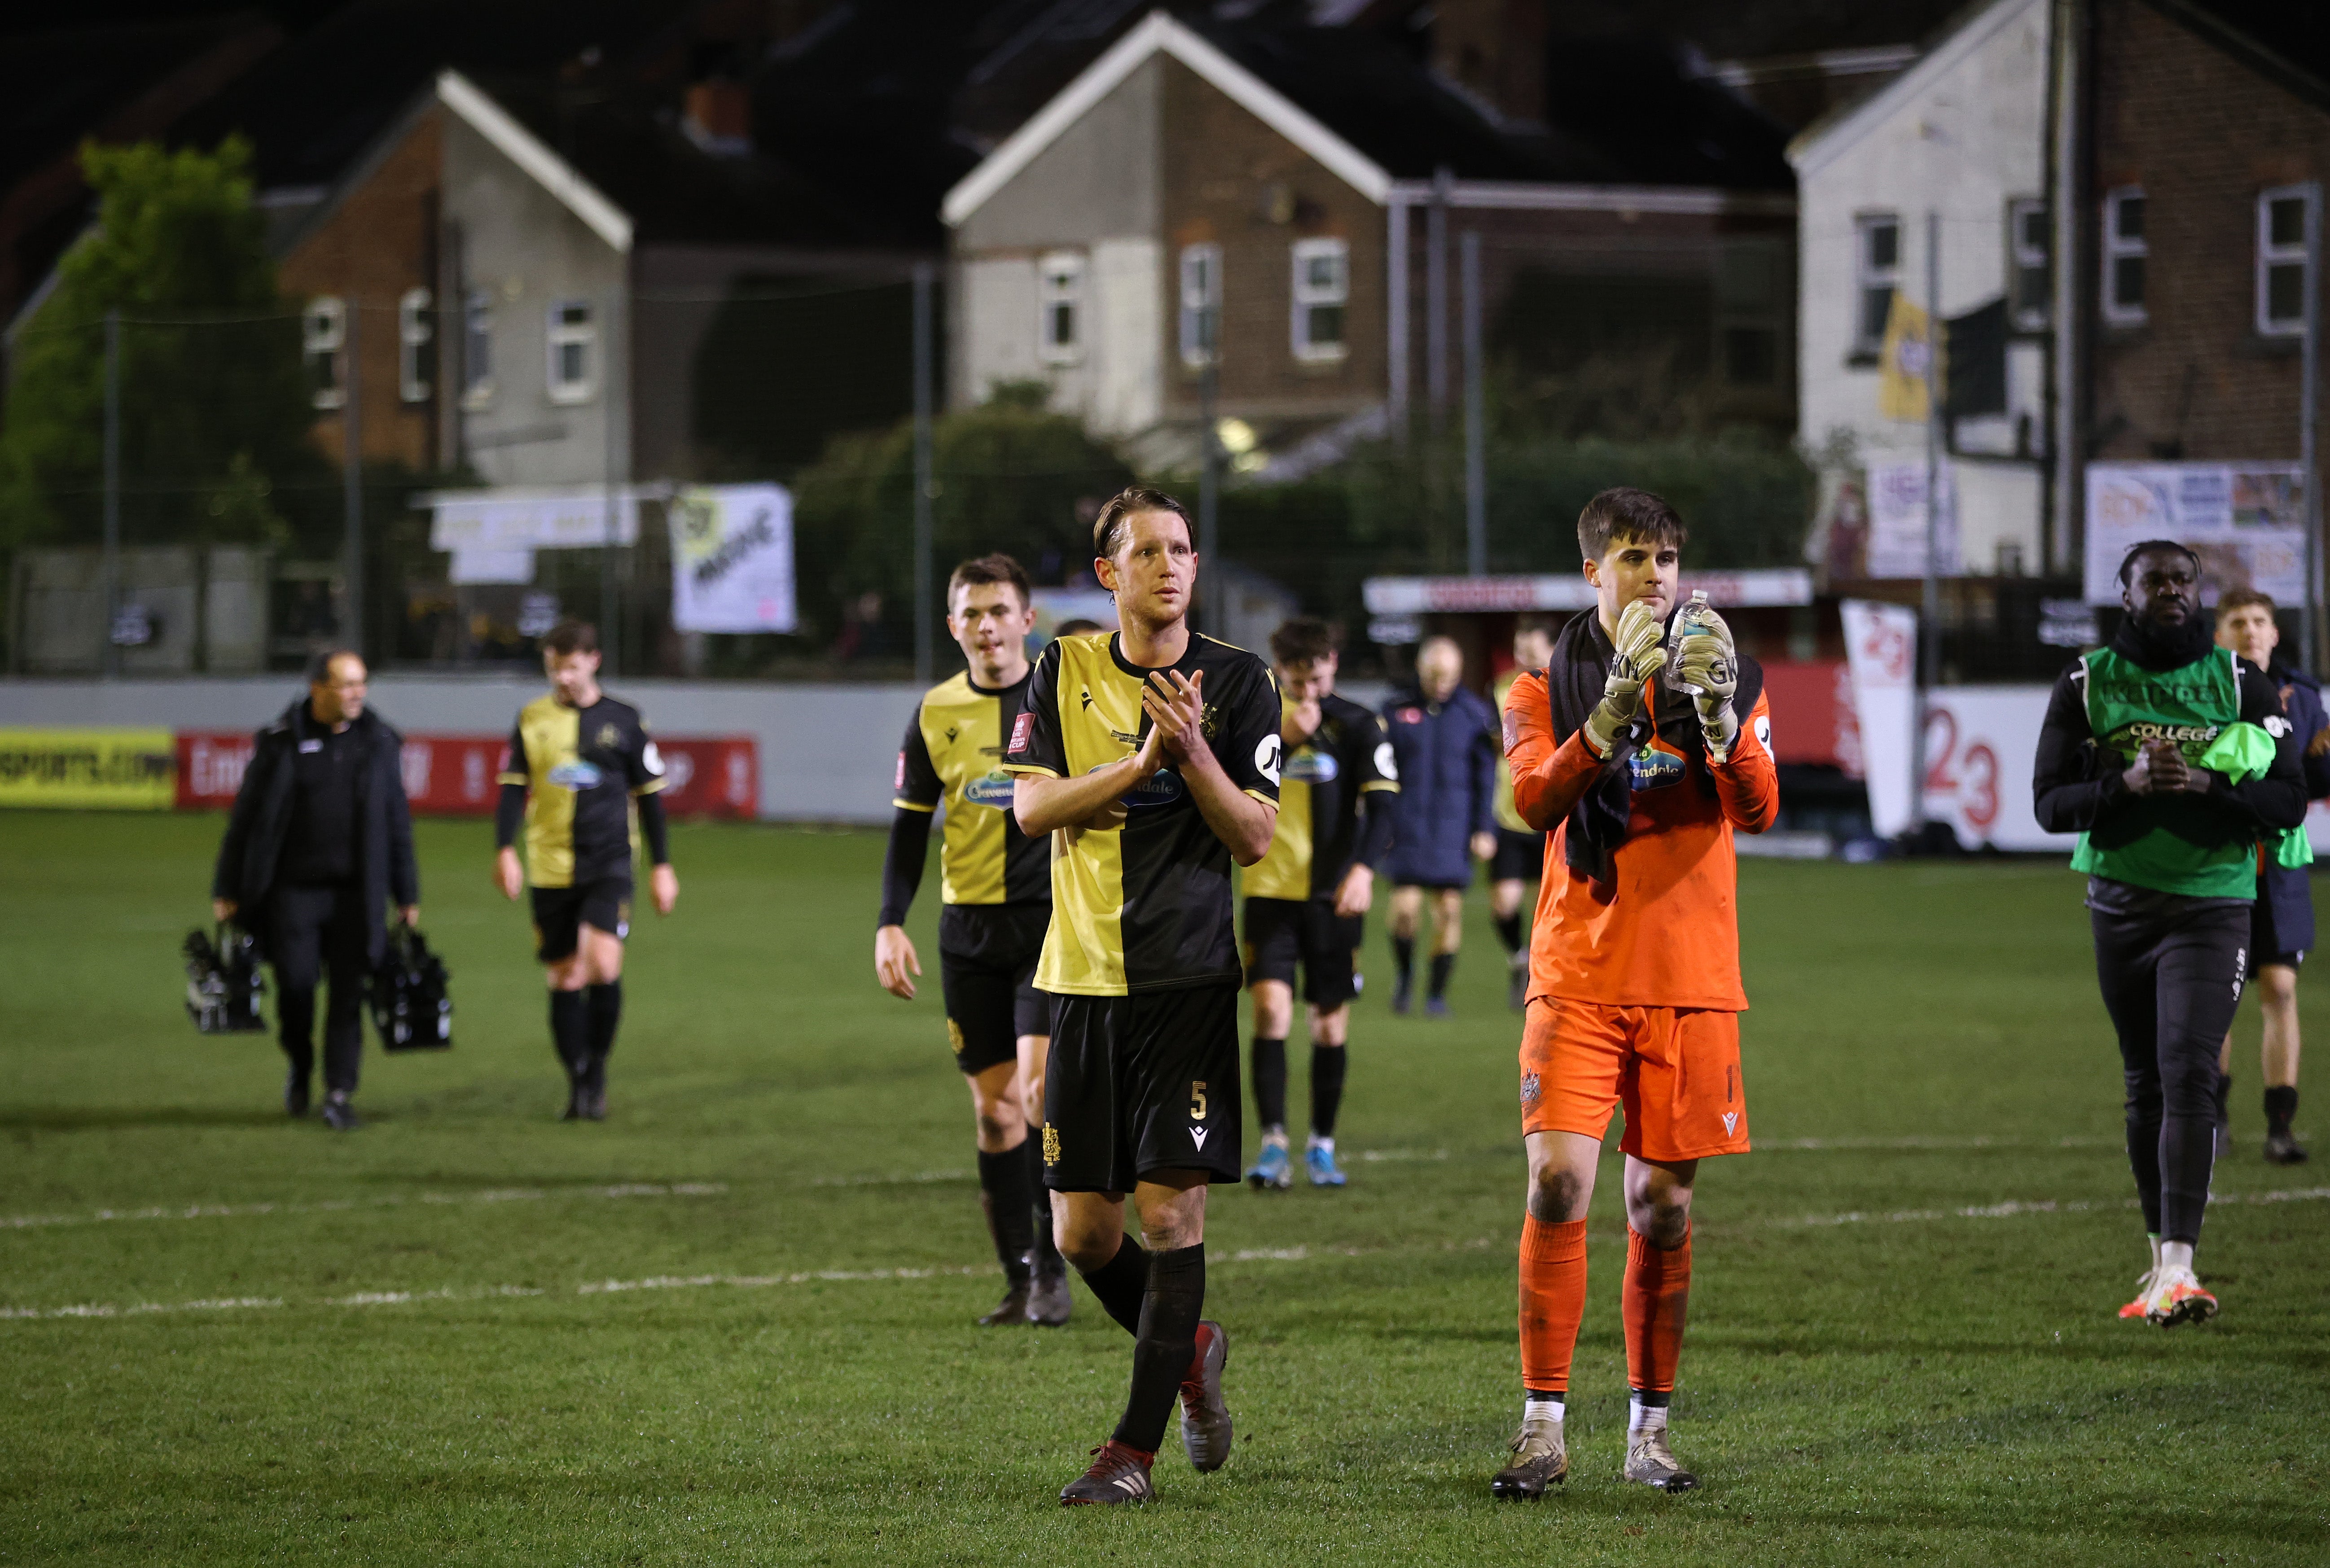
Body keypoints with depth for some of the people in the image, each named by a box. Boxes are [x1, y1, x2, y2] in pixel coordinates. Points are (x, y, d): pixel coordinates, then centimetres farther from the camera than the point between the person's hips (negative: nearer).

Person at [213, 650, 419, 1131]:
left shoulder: (380, 743, 5)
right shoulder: (281, 744, -2)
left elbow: (397, 822, 10)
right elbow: (246, 819, 3)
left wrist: (407, 895, 9)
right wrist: (227, 891, 2)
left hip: (356, 893, 2)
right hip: (294, 889, -2)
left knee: (349, 992, -2)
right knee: (295, 985, -6)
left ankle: (339, 1094, 5)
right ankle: (300, 1066, 22)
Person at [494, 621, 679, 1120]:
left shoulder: (622, 720, 4)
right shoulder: (533, 719, 6)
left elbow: (649, 794, 9)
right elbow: (513, 788, 5)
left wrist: (662, 864, 8)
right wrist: (505, 850, -9)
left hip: (608, 863, -2)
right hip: (550, 869, 2)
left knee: (603, 966, -19)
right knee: (564, 980, 4)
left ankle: (597, 1069, -2)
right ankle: (578, 1084, 15)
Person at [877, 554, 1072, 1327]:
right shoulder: (936, 713, 7)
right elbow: (910, 825, 12)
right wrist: (891, 924, 2)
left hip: (1053, 921, -3)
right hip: (970, 929, 3)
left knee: (1040, 1086, -17)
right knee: (994, 1108, 4)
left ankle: (1052, 1270, -10)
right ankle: (1019, 1282, 11)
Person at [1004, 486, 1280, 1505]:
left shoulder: (1238, 681, 2)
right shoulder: (1064, 670, 7)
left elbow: (1253, 837, -2)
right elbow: (1031, 806, -3)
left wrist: (1195, 752, -18)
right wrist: (1144, 760, -14)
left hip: (1189, 978, -2)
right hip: (1082, 975, 2)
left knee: (1171, 1210, -9)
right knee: (1082, 1231, 3)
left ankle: (1135, 1448, -3)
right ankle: (1189, 1350, 31)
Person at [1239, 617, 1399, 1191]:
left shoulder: (1358, 726, 1)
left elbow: (1381, 806, -6)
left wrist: (1363, 869, -23)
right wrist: (1281, 736, -16)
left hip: (1333, 895, 0)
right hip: (1271, 888, 0)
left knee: (1331, 1022, 4)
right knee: (1271, 1008, -14)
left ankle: (1322, 1145, 17)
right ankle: (1273, 1144, -14)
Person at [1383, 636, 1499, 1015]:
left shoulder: (1475, 714, 3)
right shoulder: (1397, 711, 3)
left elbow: (1486, 777, 5)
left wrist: (1485, 829, -1)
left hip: (1454, 827, 0)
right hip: (1408, 825, 0)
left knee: (1449, 909, -1)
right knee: (1405, 907, -9)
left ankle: (1438, 991, 11)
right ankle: (1404, 973, 18)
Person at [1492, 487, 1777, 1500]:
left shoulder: (1730, 681, 8)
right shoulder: (1546, 688, 5)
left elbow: (1758, 812, -6)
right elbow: (1535, 800, -13)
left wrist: (1720, 717, -23)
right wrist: (1617, 704, -25)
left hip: (1689, 983, 1)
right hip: (1578, 979, -1)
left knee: (1664, 1207, 4)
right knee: (1557, 1186, -12)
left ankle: (1648, 1432, 13)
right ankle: (1544, 1428, -8)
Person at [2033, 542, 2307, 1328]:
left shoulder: (2240, 683, 1)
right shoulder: (2087, 685, 2)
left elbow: (2289, 801, -2)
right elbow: (2050, 803, -1)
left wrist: (2205, 785, -19)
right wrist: (2127, 784, -19)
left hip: (2211, 903, -2)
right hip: (2122, 903, 2)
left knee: (2188, 1075, -16)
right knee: (2146, 1083, 10)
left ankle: (2176, 1269, -22)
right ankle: (2161, 1255, 22)